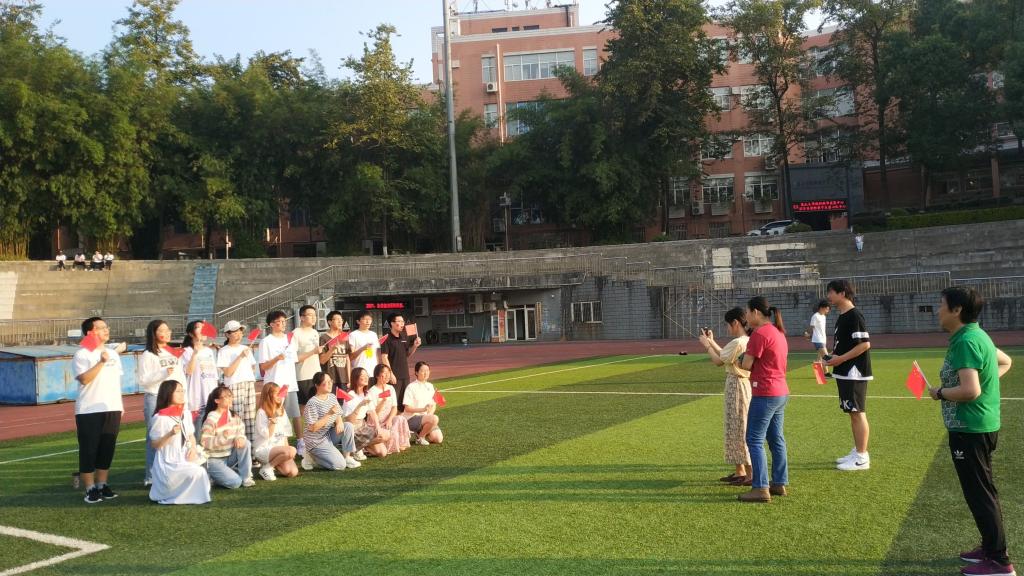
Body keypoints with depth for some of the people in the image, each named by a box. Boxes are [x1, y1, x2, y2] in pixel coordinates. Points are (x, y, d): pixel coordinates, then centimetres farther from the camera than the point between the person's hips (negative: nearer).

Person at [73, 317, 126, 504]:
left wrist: (120, 405, 16)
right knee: (89, 450, -1)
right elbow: (84, 379, -20)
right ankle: (90, 489, 6)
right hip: (89, 411, -6)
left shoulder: (113, 354, 14)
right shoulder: (82, 354, -7)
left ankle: (102, 485, 19)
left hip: (112, 409, 6)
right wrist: (101, 362, -24)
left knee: (107, 449, 9)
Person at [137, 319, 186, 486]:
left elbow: (181, 377, 15)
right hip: (155, 399, -6)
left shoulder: (174, 353, 13)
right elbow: (142, 380, -11)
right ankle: (152, 477, 3)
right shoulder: (147, 356, -4)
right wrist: (163, 374, -21)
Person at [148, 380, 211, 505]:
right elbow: (155, 445, -8)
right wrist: (170, 434, -23)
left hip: (186, 460, 6)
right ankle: (165, 494, -1)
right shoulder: (159, 418, -11)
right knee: (196, 473, -26)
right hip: (168, 463, -6)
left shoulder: (186, 414, 9)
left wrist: (193, 448, -2)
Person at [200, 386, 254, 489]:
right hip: (214, 460, -6)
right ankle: (213, 476, 7)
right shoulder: (211, 419, -17)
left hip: (229, 457, 6)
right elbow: (204, 442, -21)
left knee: (245, 443, -19)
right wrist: (222, 437, -35)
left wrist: (240, 437, -21)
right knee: (236, 482, -21)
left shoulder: (233, 416, 3)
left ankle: (246, 477, -9)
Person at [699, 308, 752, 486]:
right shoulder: (748, 341, 9)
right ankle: (740, 472, 24)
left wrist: (706, 344, -1)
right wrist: (712, 341, 18)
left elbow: (718, 361, -13)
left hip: (736, 386, -10)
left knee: (739, 430, -3)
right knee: (736, 429, 16)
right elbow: (725, 355, 16)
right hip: (742, 385, 10)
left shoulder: (737, 343, -21)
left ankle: (752, 474, 2)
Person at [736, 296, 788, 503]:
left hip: (765, 394, -10)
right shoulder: (778, 332, 14)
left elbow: (746, 365, -15)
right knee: (776, 439, 15)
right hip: (781, 392, 10)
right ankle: (779, 484, 21)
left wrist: (742, 358, 4)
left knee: (754, 440, -5)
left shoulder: (759, 334, -16)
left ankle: (761, 489, -5)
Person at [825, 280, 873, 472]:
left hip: (854, 373, -10)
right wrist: (833, 356, 9)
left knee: (858, 413, -4)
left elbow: (865, 344, -22)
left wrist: (841, 358, -20)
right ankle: (857, 451, 23)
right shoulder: (842, 317, 15)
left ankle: (862, 457, 1)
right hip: (844, 373, 10)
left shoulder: (854, 316, -16)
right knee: (853, 413, 15)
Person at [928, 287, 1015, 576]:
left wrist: (939, 393, -13)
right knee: (983, 490, 19)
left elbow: (970, 390, -29)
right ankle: (991, 548, 31)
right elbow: (1006, 362, 28)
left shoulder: (965, 341, -22)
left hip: (970, 428, -10)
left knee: (979, 493, -1)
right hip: (982, 424, 10)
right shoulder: (977, 335, 10)